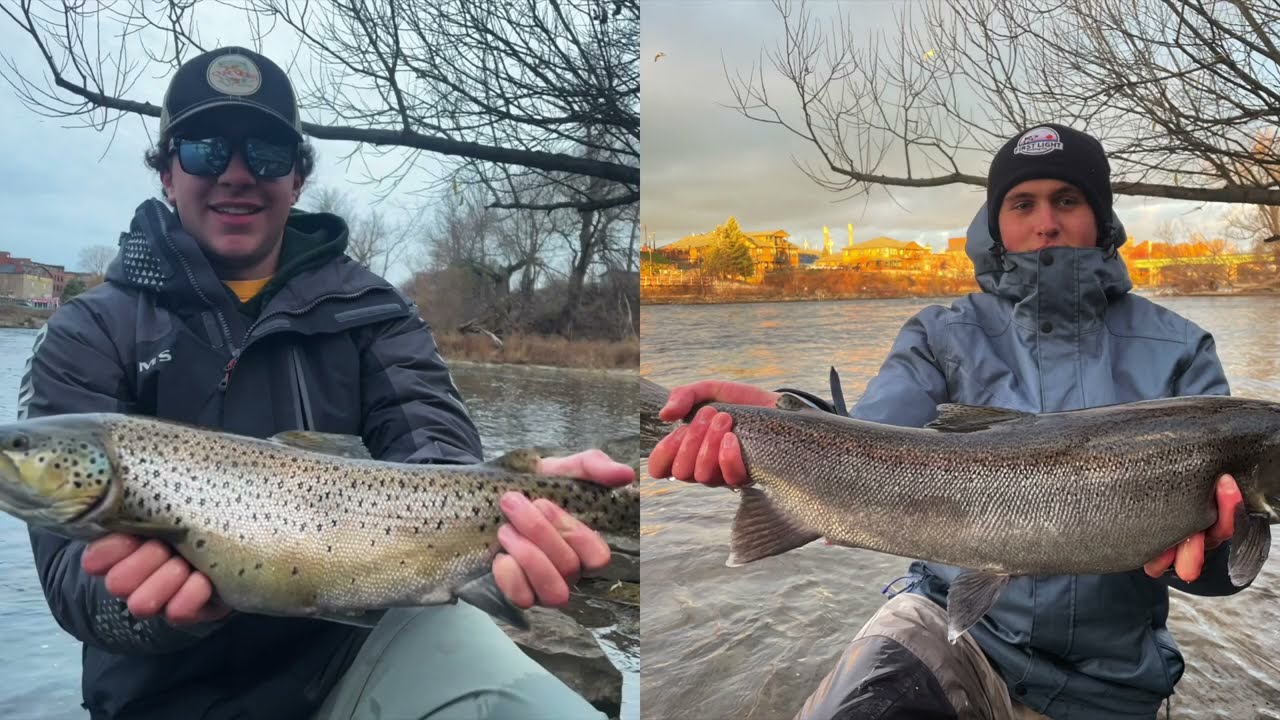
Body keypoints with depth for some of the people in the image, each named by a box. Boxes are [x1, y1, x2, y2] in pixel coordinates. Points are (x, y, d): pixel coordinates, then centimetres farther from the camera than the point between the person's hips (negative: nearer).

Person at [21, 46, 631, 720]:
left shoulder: (368, 307, 7)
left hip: (372, 635, 1)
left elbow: (424, 436, -9)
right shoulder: (89, 336, 2)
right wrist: (151, 593, -31)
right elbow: (79, 558, -8)